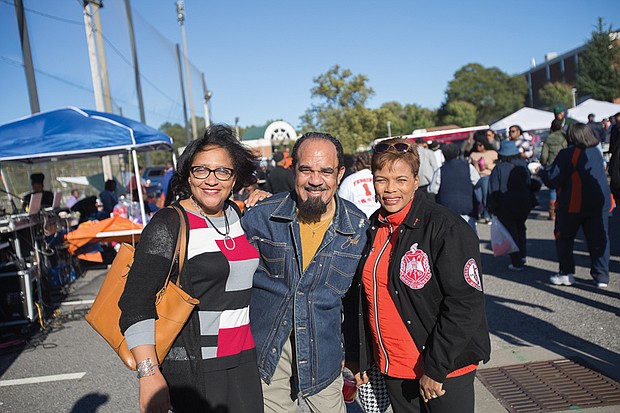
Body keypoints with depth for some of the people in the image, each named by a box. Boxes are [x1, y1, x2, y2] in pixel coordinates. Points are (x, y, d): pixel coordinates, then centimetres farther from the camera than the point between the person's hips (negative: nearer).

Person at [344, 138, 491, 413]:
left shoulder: (445, 227, -15)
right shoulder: (371, 229, 3)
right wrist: (357, 358, 11)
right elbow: (356, 299, 11)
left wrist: (436, 368, -17)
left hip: (445, 371, -5)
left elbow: (465, 302, -18)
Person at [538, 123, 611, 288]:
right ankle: (602, 276, 13)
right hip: (600, 202, 6)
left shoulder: (567, 154, -12)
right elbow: (601, 174, 19)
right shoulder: (597, 152, 9)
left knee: (564, 238, 9)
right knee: (599, 240, 10)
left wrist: (542, 172, 3)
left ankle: (566, 274, 11)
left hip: (573, 203, -5)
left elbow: (552, 179, -14)